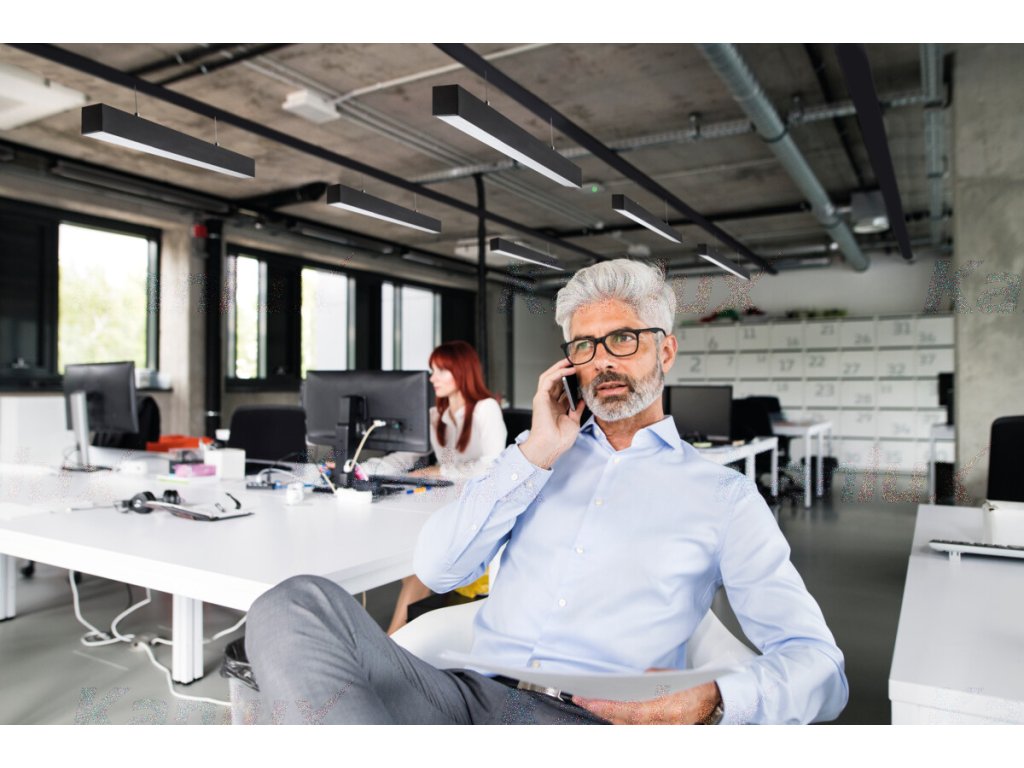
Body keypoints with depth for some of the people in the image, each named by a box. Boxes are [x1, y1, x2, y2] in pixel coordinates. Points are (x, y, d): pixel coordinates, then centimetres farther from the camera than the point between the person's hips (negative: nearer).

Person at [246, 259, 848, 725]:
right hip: (471, 693, 5)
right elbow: (438, 569, 8)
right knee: (297, 604, -25)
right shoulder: (543, 457, 20)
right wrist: (535, 454, 1)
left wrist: (710, 702, -16)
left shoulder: (723, 496, 11)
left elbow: (817, 663, 6)